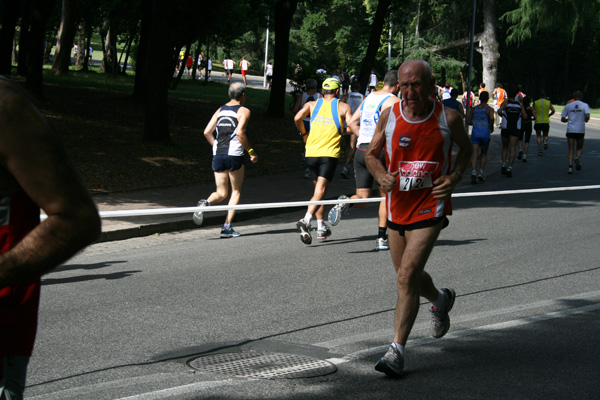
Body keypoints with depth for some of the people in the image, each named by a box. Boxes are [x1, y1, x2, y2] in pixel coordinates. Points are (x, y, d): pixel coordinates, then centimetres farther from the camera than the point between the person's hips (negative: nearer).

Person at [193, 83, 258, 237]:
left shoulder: (220, 110, 15)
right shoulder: (244, 111, -1)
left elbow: (207, 132, 8)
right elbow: (240, 132, -16)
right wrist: (251, 151, -7)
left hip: (217, 155, 5)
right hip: (234, 155, -4)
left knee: (221, 193, 12)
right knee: (236, 192, 11)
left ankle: (205, 203, -21)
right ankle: (227, 227, 2)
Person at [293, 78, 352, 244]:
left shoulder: (312, 104, 9)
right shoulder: (343, 107, 4)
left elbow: (297, 118, -7)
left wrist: (304, 133, 8)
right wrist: (342, 131, 14)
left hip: (311, 152, 4)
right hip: (329, 154, -4)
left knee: (318, 189, 18)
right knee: (320, 191, -11)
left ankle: (321, 227, 20)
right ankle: (306, 220, -32)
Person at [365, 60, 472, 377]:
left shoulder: (448, 118, -8)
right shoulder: (389, 116, -4)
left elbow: (465, 148, 11)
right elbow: (371, 154, 8)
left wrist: (454, 177, -6)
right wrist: (381, 175, -13)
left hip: (430, 207, -4)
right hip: (397, 206, 4)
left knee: (406, 277, -15)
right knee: (409, 276, 18)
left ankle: (397, 351, -9)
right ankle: (440, 300, 52)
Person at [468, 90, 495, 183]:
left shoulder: (474, 109, 8)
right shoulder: (489, 109, -3)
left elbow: (469, 122, 8)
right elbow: (491, 118, -22)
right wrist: (491, 126, -4)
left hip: (475, 133, 1)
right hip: (485, 133, -1)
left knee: (474, 154, -6)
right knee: (484, 153, 18)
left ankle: (473, 171, -27)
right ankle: (481, 172, 7)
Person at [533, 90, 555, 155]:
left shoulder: (535, 102, 0)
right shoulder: (548, 102, 2)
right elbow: (553, 111, -6)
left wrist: (535, 116, 8)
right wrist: (548, 115, 9)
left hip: (537, 122, -1)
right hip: (546, 122, 1)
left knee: (538, 136, 9)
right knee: (545, 135, 17)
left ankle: (539, 150, 0)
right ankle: (545, 141, -18)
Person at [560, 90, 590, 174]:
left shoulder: (568, 106, 6)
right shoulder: (585, 105, 1)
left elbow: (562, 119, 5)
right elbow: (587, 117, -13)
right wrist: (585, 120, 9)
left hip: (570, 130, 1)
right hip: (580, 130, -1)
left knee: (571, 149, 4)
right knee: (580, 148, 16)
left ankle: (570, 166, -12)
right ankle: (577, 157, -16)